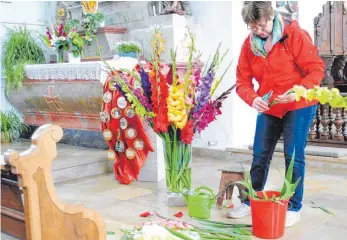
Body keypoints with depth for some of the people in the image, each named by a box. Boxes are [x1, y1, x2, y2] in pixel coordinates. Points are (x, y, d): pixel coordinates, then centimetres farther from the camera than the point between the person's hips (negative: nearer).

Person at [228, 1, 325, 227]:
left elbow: (316, 68, -17)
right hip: (268, 108, 5)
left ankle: (294, 208, 11)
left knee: (294, 156, -3)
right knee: (260, 156, 8)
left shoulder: (295, 35, -17)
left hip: (299, 106, -4)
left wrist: (298, 91, -33)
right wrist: (252, 98, -24)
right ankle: (251, 202, 22)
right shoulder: (249, 45, -3)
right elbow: (242, 80, -3)